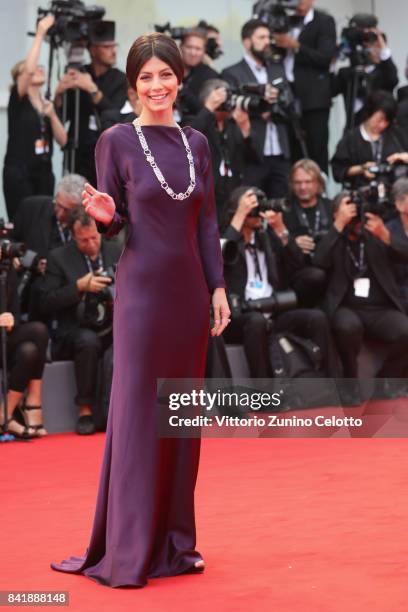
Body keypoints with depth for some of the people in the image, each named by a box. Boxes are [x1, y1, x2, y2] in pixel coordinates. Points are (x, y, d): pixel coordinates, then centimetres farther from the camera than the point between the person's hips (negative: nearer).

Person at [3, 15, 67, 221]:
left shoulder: (48, 104, 14)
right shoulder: (18, 100, -3)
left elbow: (62, 141, 7)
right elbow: (29, 67, -21)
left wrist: (52, 115, -8)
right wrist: (40, 34, -17)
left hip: (44, 172, 6)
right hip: (19, 173, -6)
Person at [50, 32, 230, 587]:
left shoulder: (196, 143, 10)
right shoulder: (117, 141, -3)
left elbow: (208, 224, 11)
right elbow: (114, 224, -2)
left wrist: (218, 287, 5)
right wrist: (105, 216, -24)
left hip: (189, 290, 5)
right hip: (142, 288, -5)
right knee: (138, 411, -3)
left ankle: (174, 542, 18)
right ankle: (127, 551, 3)